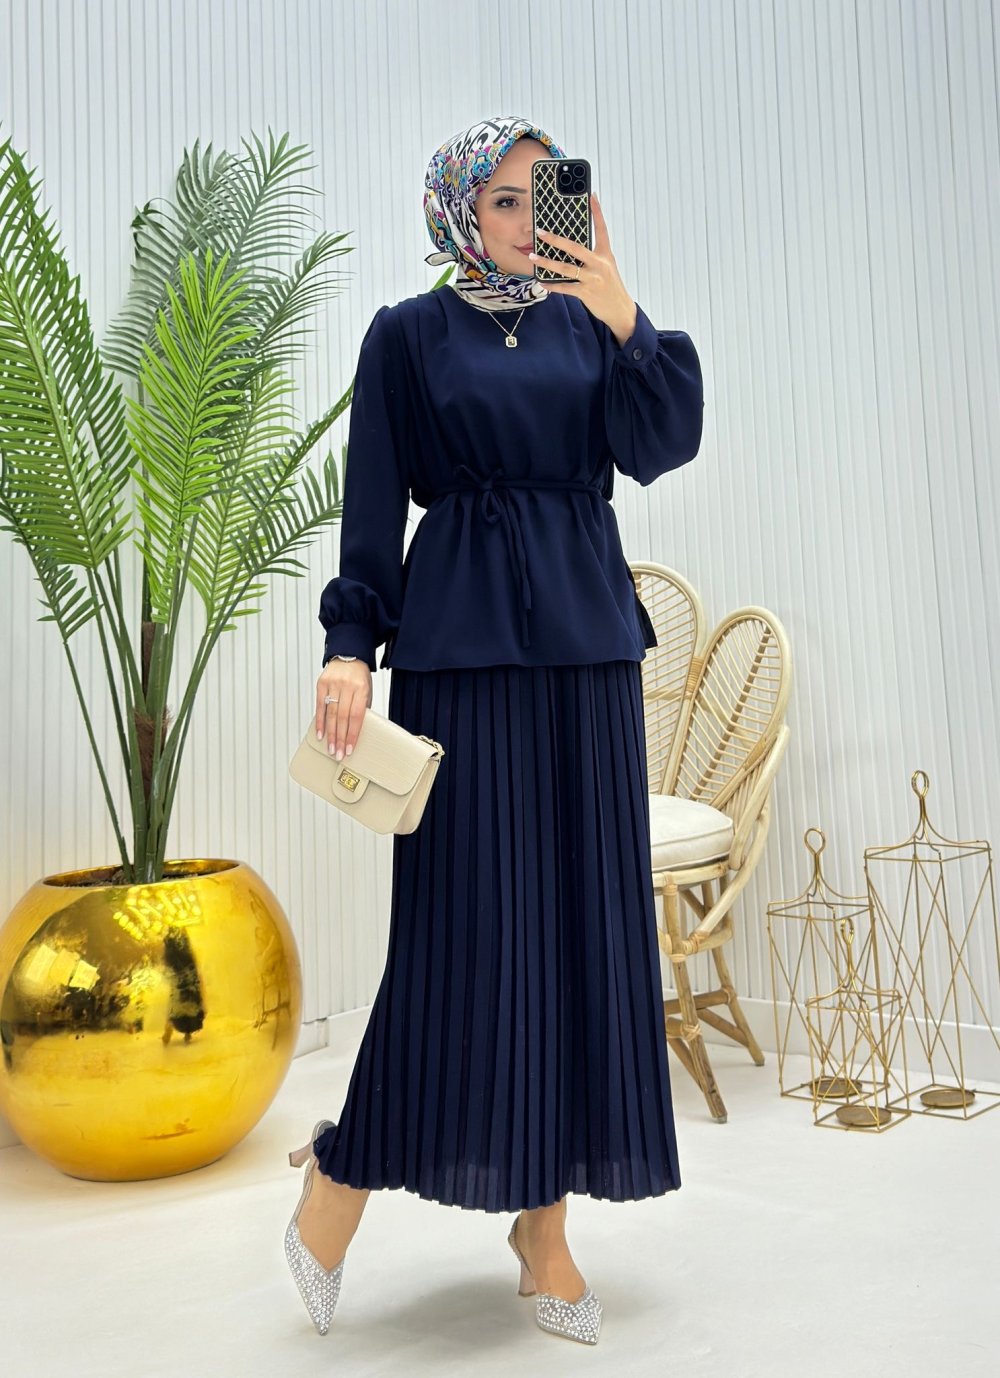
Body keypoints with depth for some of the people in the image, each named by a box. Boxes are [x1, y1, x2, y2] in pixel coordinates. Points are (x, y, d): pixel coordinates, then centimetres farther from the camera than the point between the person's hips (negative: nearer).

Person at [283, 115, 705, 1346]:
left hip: (585, 643, 5)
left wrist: (624, 319, -11)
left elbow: (660, 447, 0)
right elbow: (373, 508, -1)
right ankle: (343, 1181, 15)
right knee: (465, 919, -6)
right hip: (464, 645, -4)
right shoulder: (408, 334, 5)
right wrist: (351, 644, -11)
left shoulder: (586, 323, 15)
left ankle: (544, 1223, 16)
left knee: (578, 915, 3)